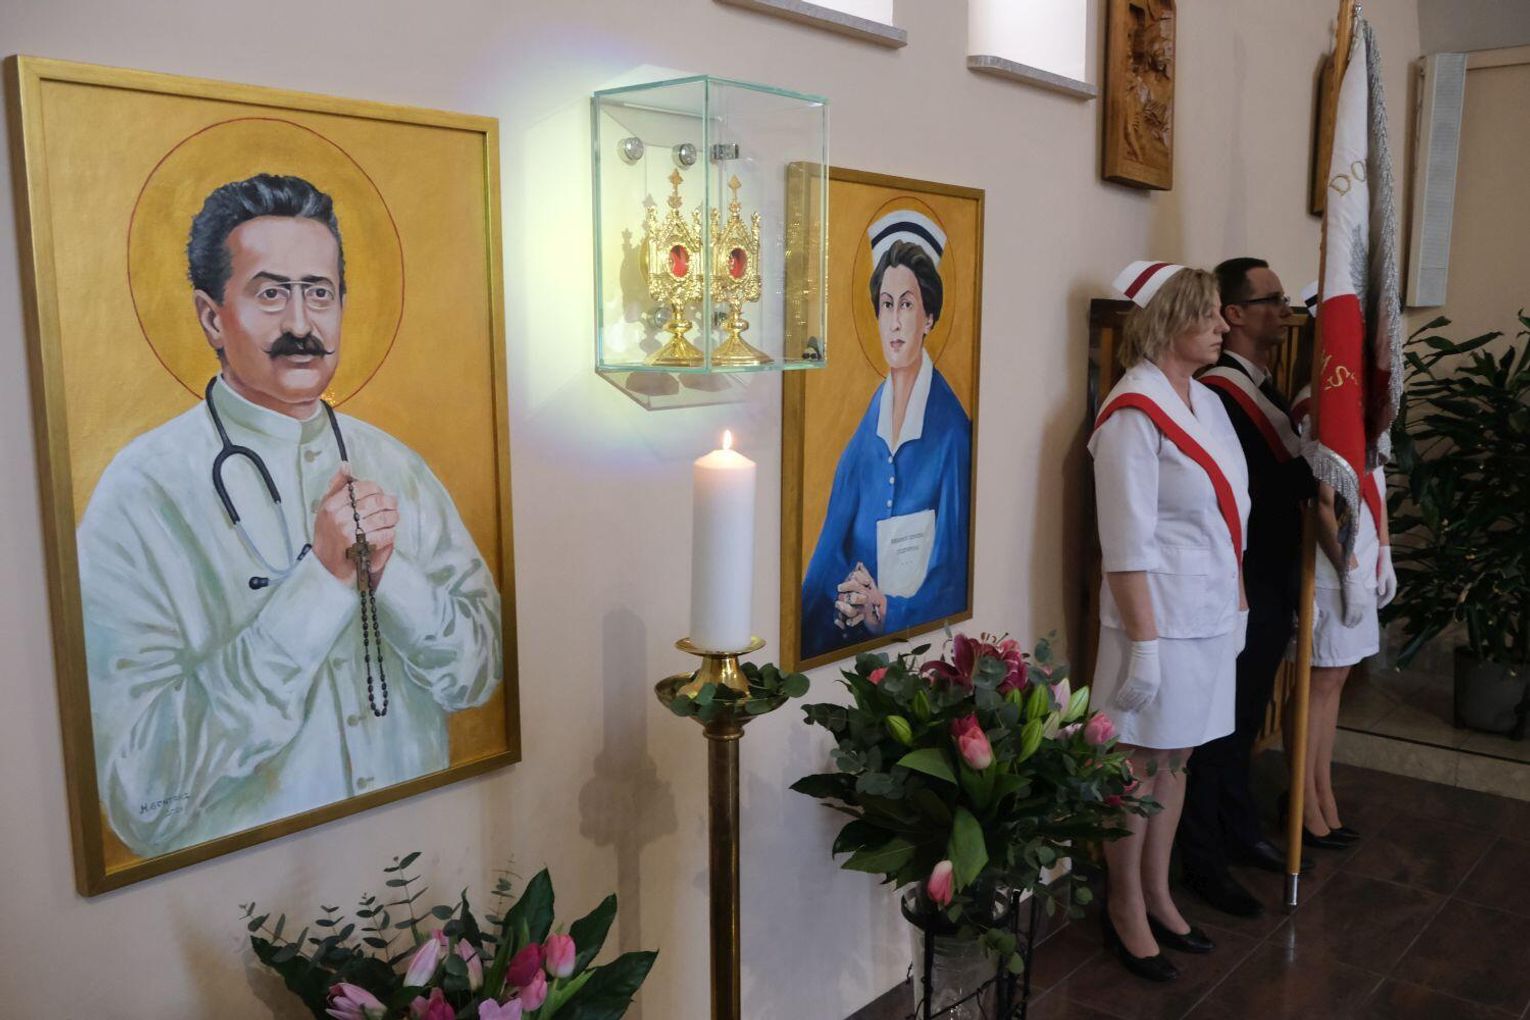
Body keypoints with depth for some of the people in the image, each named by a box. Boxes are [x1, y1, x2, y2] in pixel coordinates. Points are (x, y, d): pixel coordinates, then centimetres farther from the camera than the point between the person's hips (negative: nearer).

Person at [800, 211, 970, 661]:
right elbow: (833, 540, 9)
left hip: (921, 632, -4)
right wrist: (849, 602, -3)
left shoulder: (952, 428, -9)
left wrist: (887, 611, -15)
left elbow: (953, 568, -7)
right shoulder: (868, 420, 7)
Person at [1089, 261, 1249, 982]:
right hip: (1160, 616, -8)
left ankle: (1157, 894, 31)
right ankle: (1125, 908, 21)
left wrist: (1238, 603, 14)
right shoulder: (1133, 412, -15)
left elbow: (1229, 517, 16)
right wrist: (1143, 642, -19)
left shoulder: (1207, 402, 10)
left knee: (1175, 759, 16)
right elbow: (1127, 544, -18)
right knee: (1140, 765, 5)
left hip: (1211, 617, 8)